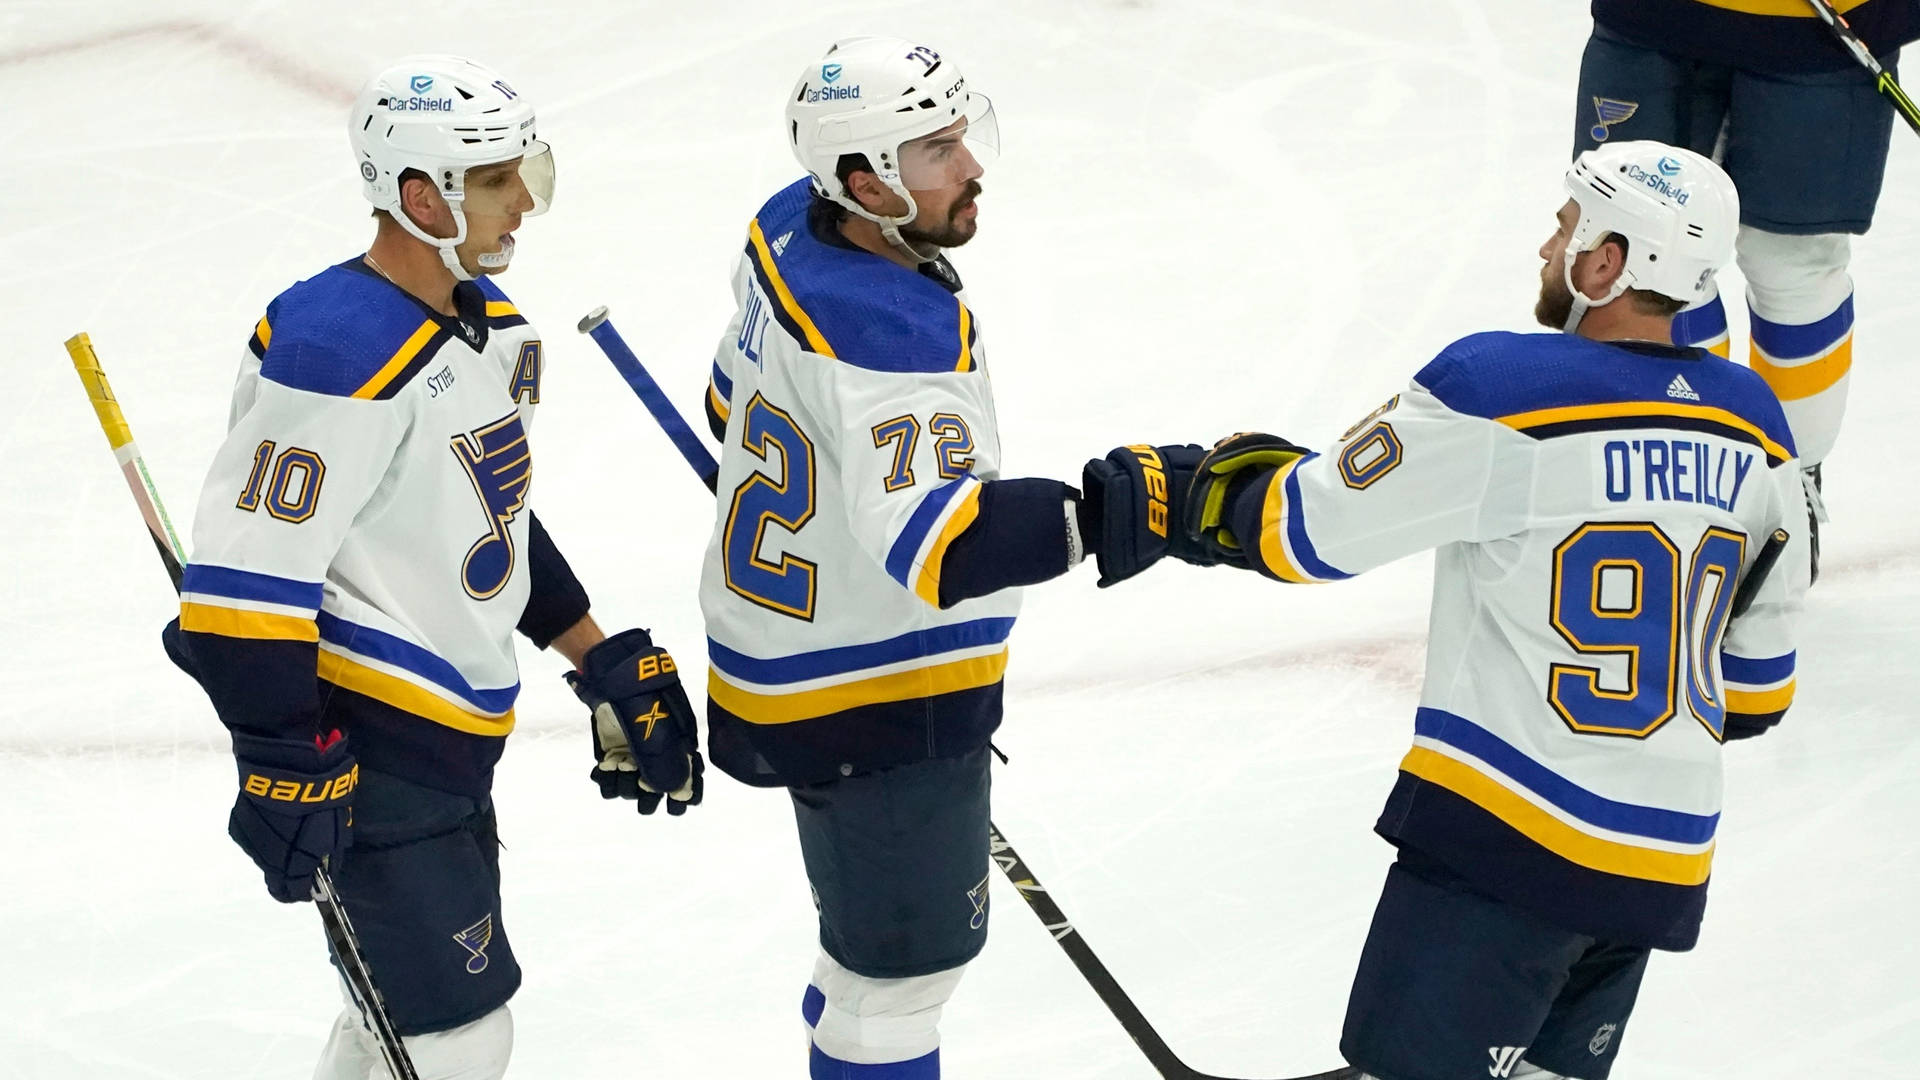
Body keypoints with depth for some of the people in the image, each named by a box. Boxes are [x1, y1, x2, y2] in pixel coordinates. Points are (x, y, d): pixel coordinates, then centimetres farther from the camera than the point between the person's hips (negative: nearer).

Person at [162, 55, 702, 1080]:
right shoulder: (341, 355, -23)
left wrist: (609, 668, 18)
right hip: (354, 743, -10)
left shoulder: (486, 322, 9)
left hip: (445, 730, 10)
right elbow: (249, 570, -24)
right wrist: (283, 766, -24)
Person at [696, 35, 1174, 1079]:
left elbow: (742, 405, 16)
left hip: (792, 662, 10)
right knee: (902, 960, 5)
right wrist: (1117, 510, -45)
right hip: (876, 712, -10)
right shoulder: (892, 334, -32)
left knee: (872, 934, 26)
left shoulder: (791, 233, -1)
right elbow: (932, 548, -41)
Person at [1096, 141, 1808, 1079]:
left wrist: (1213, 490, 11)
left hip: (1508, 831, -7)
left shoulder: (1502, 389, -14)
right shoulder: (1753, 425, 7)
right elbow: (1757, 679, 15)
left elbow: (1306, 527, -9)